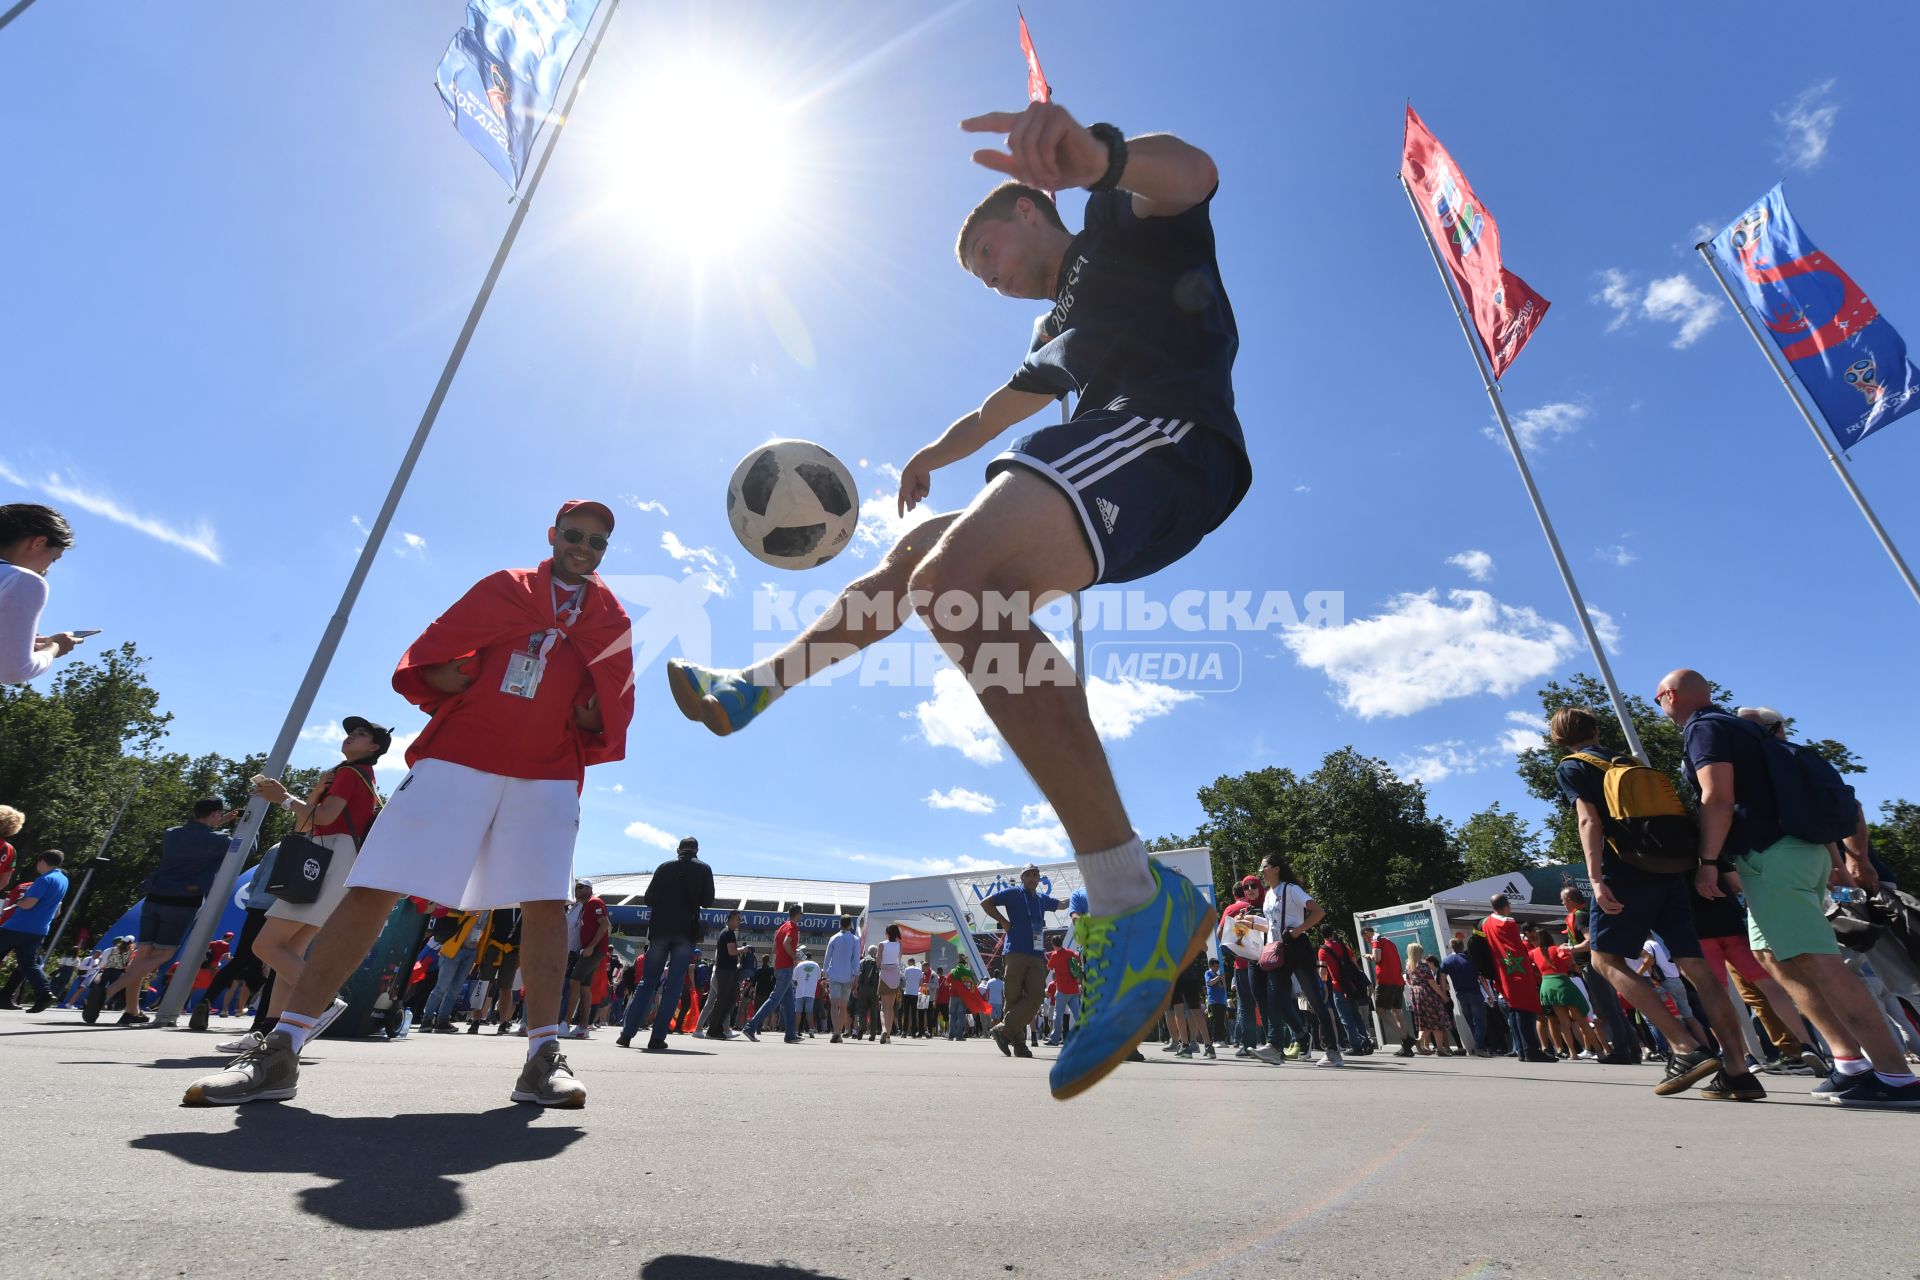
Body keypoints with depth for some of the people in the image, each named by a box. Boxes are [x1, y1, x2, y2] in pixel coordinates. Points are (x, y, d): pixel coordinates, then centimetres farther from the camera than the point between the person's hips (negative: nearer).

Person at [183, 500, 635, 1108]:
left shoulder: (613, 619, 12)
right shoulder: (503, 588, 12)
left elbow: (611, 717, 13)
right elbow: (429, 659, 9)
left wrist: (589, 718, -7)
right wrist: (474, 686, -9)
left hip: (549, 773, 0)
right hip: (457, 754, 0)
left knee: (546, 901, -8)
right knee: (372, 889, -4)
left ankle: (543, 1058, -3)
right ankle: (279, 1051, 6)